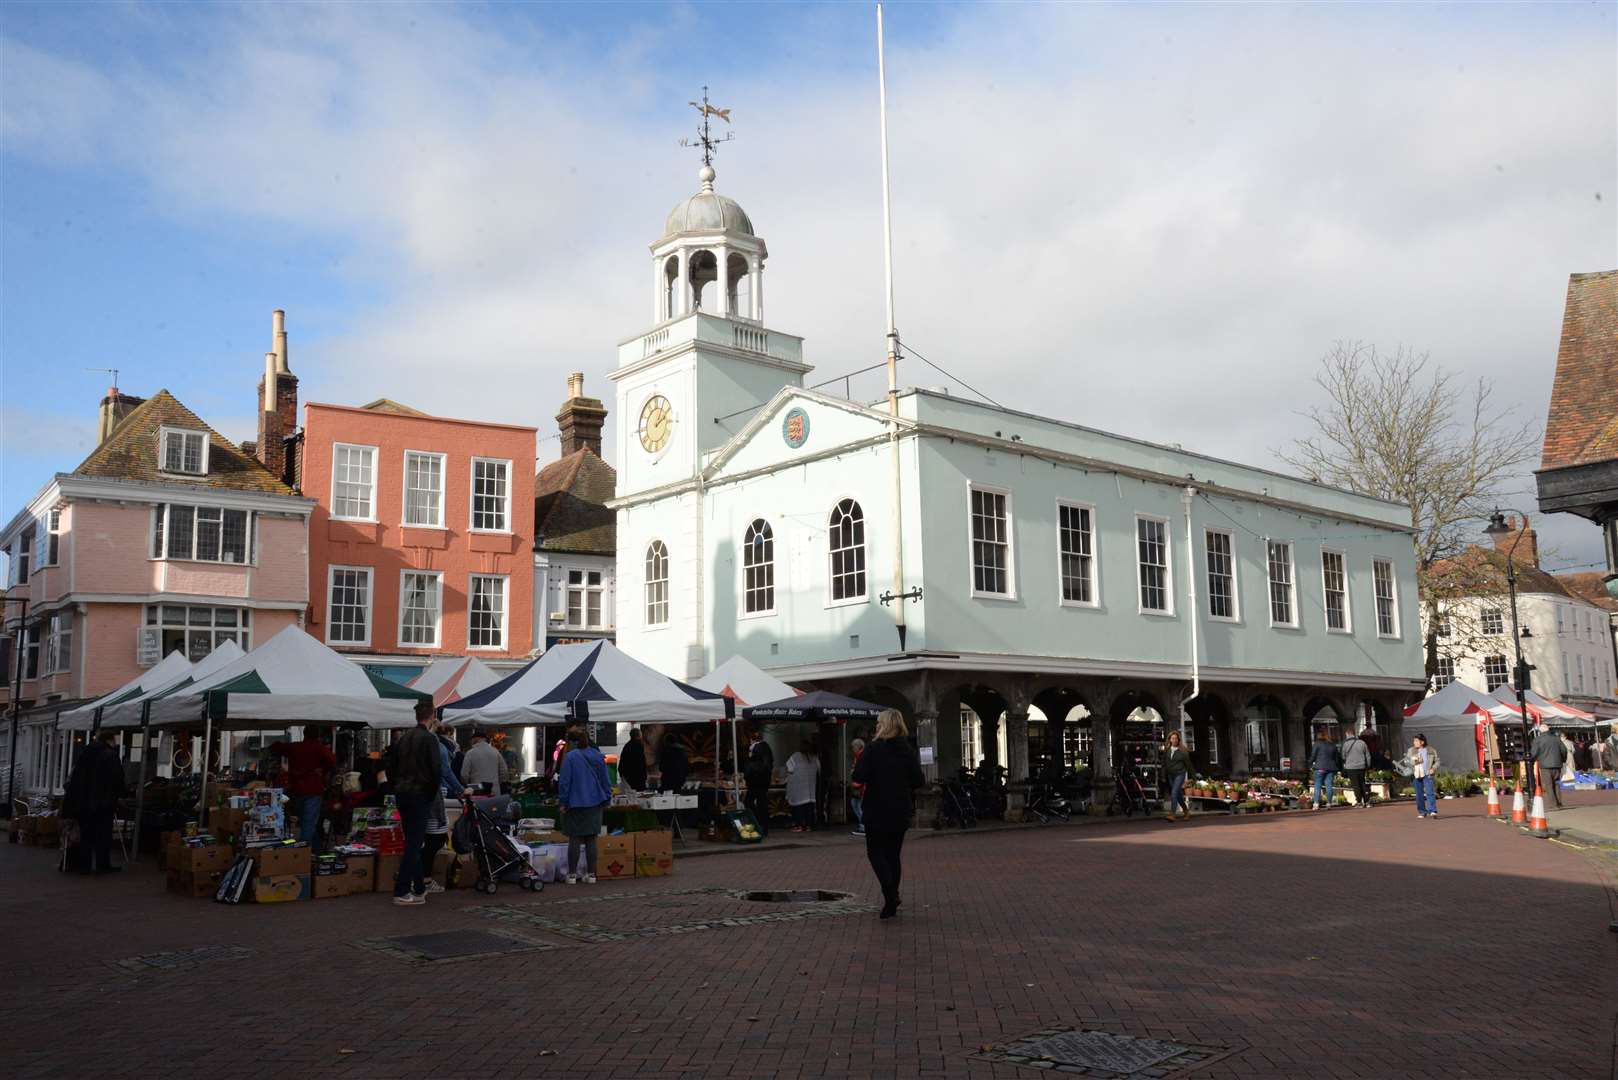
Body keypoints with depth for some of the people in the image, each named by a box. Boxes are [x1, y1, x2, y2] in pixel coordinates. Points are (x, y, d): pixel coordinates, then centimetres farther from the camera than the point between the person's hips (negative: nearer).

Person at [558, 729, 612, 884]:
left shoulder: (570, 757, -10)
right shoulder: (598, 756, 5)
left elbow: (565, 782, -10)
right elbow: (605, 780, 9)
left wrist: (564, 802, -2)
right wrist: (606, 800, 16)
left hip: (575, 804, -4)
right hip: (594, 803, 4)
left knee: (574, 839, 3)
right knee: (591, 840, 8)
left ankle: (572, 874, 7)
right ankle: (591, 874, 11)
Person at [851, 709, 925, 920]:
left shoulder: (873, 749, -12)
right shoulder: (908, 750, 0)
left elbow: (859, 777, -18)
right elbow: (919, 781, -3)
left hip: (877, 810, -4)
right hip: (901, 810, 4)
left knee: (875, 851, 6)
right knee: (893, 854, 15)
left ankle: (889, 891, -17)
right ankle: (892, 898, 17)